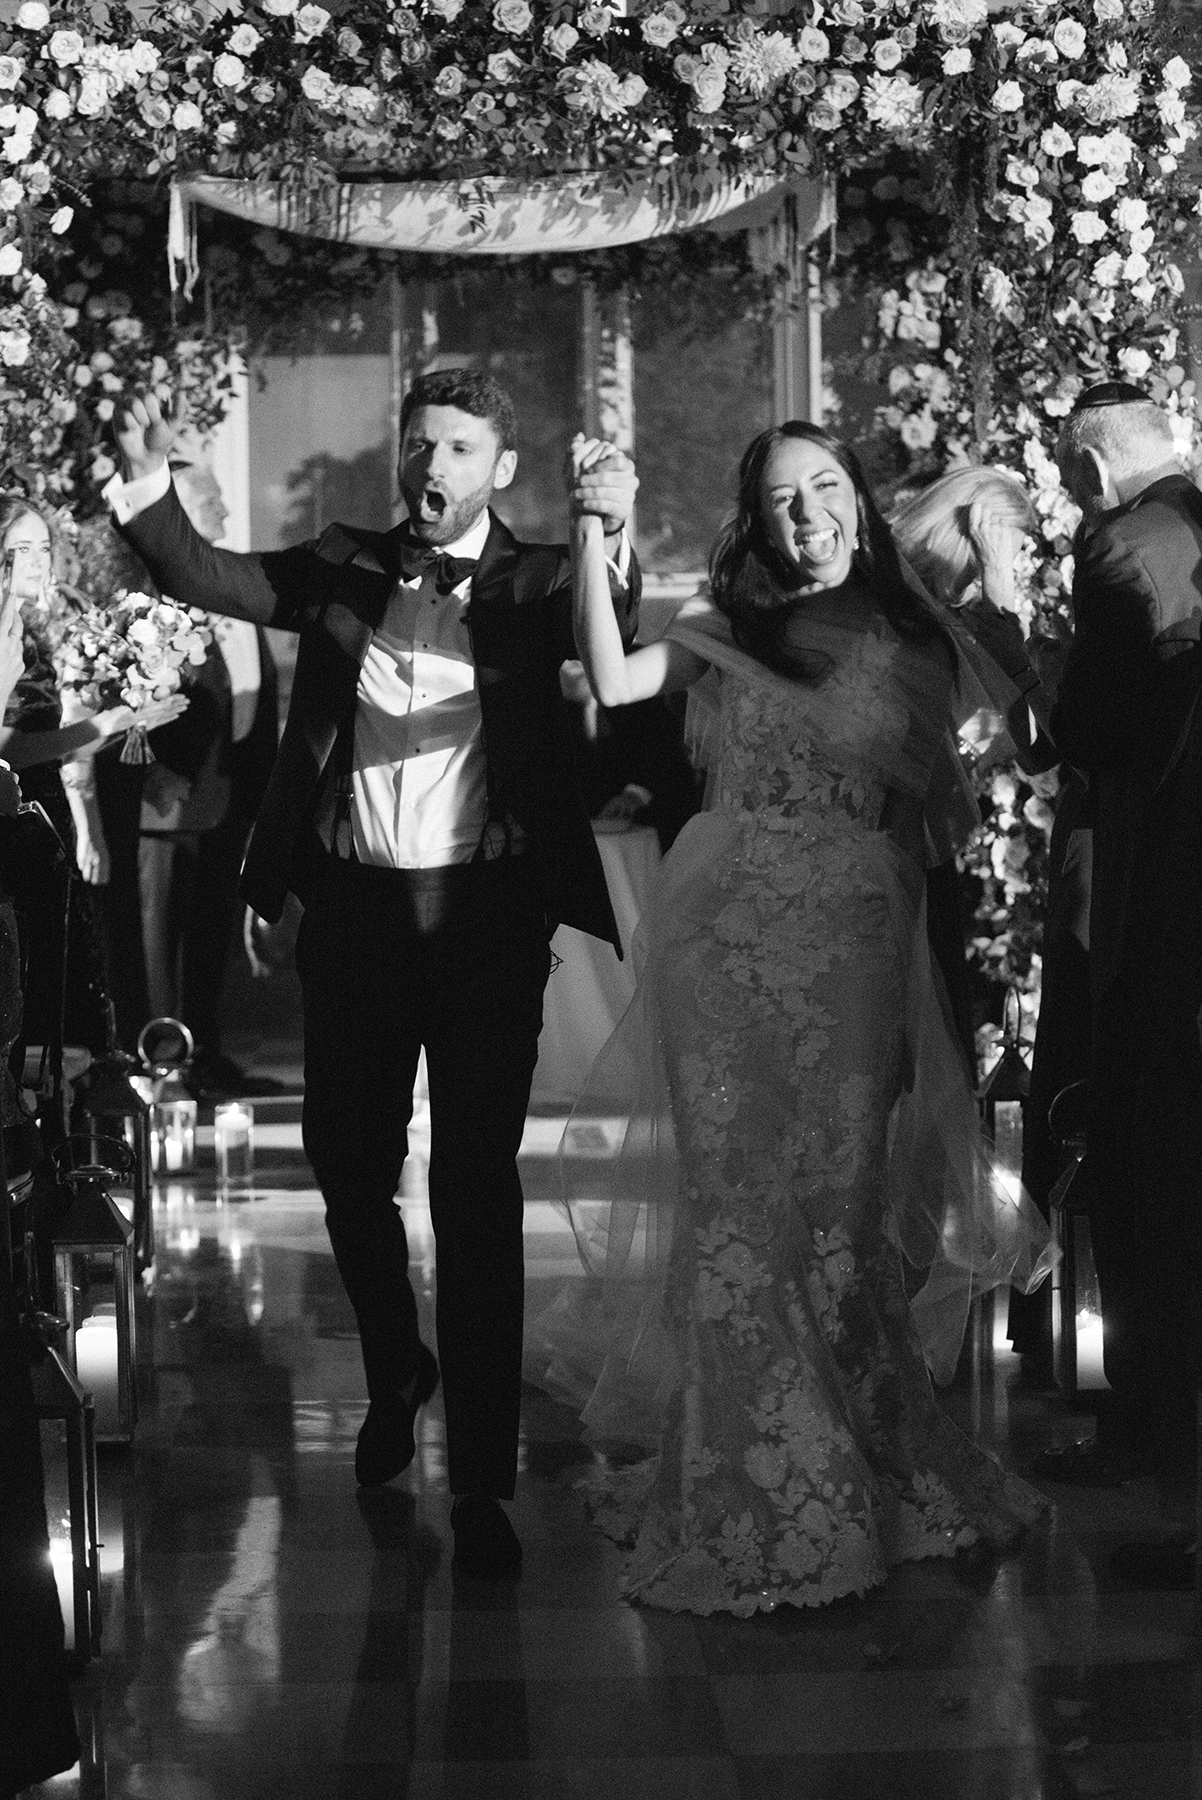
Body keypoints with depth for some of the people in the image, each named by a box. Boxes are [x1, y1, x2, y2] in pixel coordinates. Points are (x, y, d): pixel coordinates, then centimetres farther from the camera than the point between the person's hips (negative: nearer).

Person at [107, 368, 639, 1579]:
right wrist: (149, 496, -21)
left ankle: (481, 1480, 7)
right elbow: (213, 579, -2)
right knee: (347, 1165, 13)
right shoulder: (343, 568, 8)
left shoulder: (536, 582, 1)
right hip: (353, 905, 3)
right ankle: (395, 1373, 41)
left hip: (486, 910, -3)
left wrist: (613, 540, -36)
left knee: (476, 1190, -1)